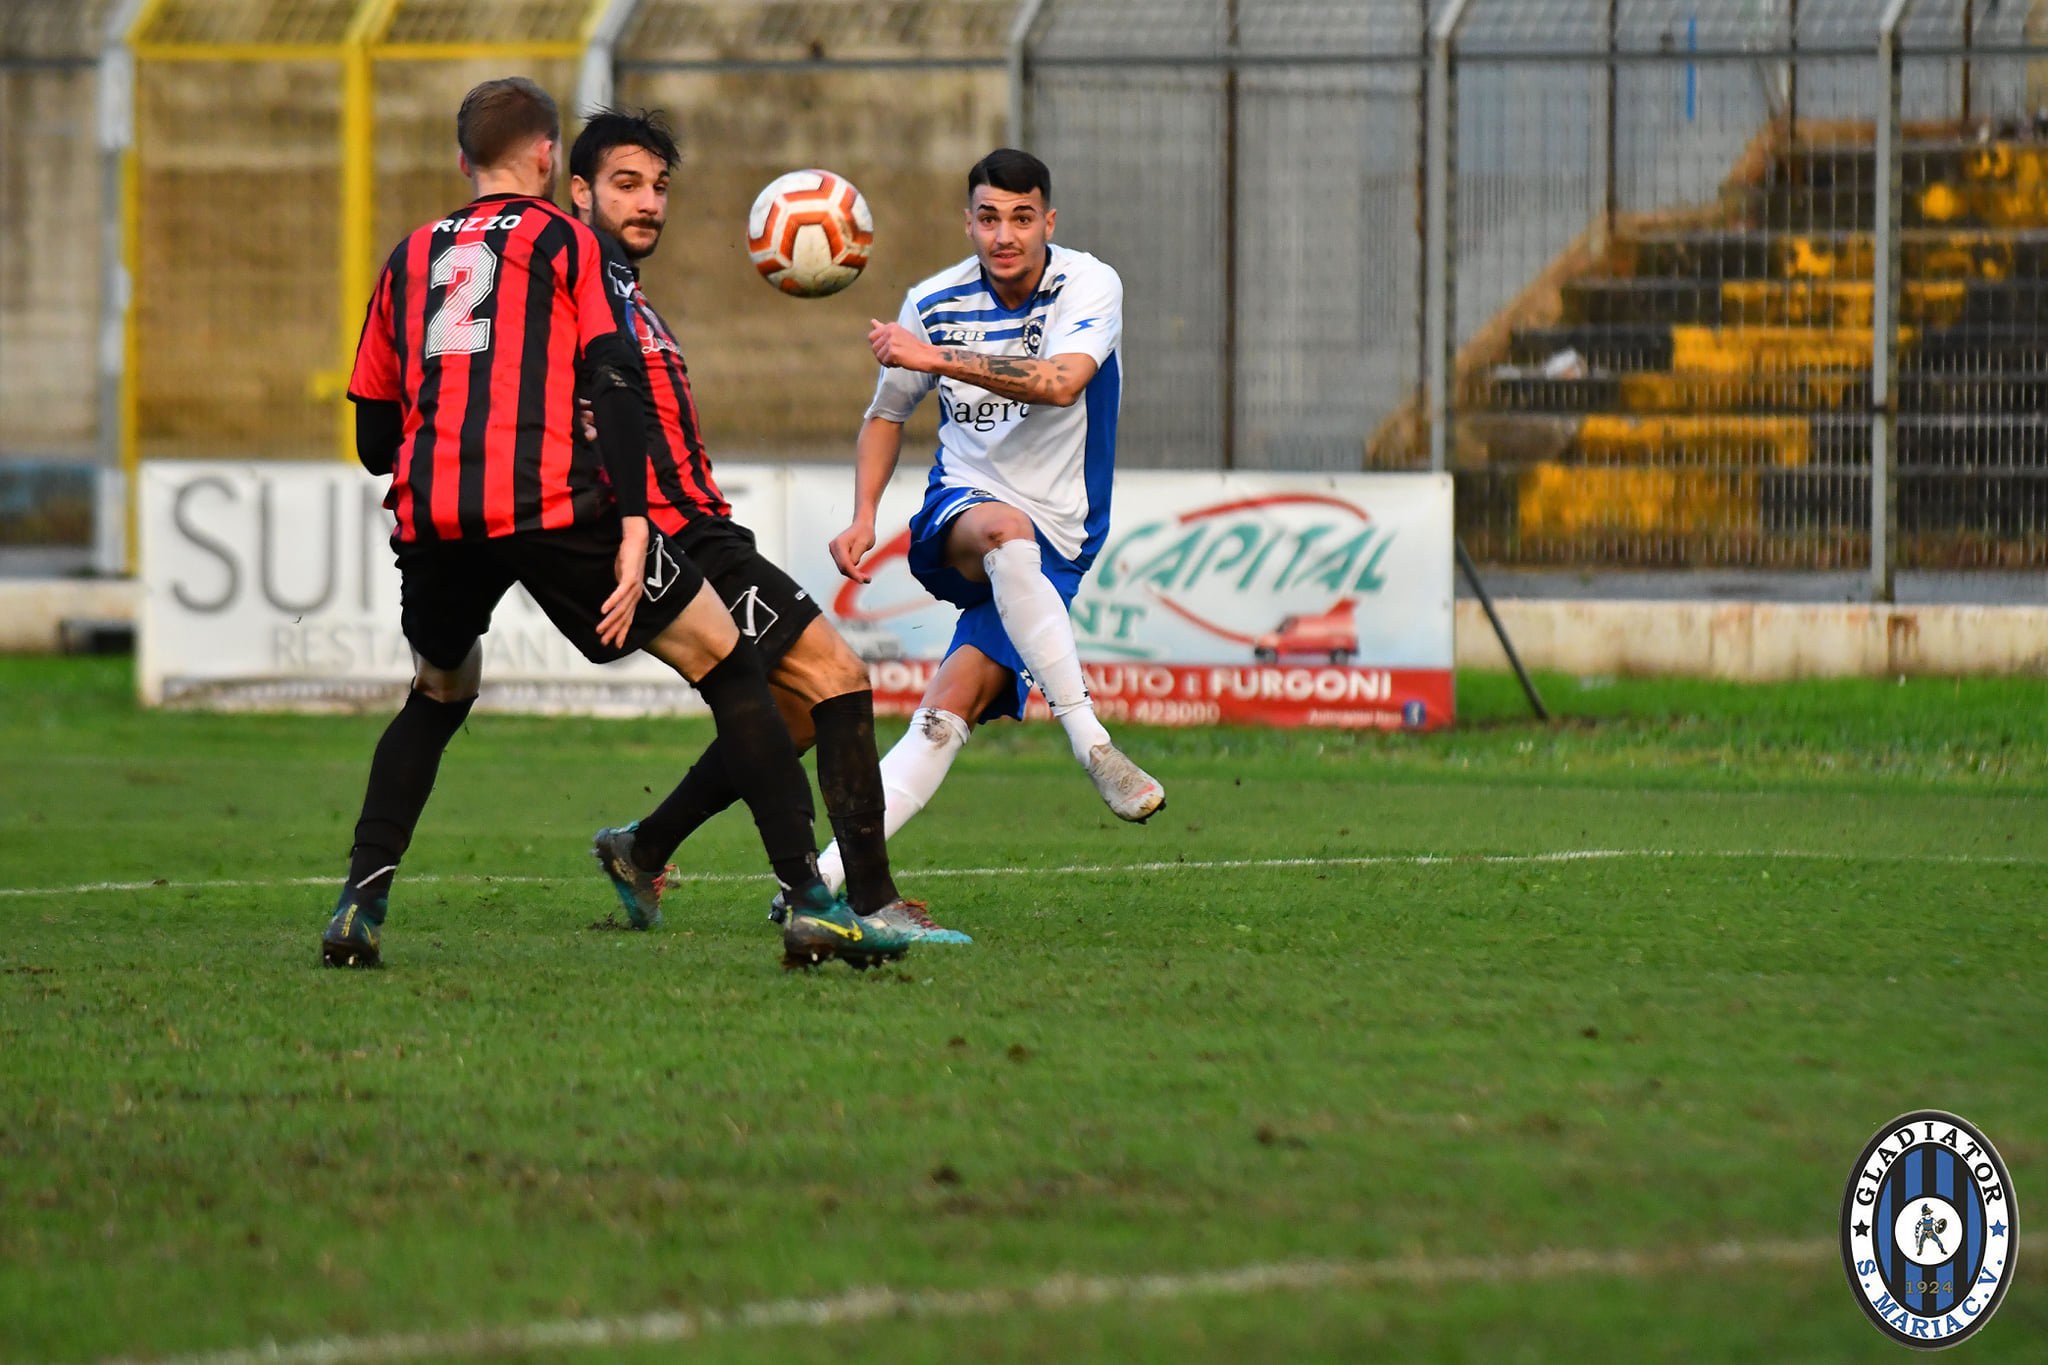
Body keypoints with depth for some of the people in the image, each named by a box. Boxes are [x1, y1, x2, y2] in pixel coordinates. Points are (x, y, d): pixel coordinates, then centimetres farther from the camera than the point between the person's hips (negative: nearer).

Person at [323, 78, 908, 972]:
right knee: (723, 661, 7)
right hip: (549, 503, -4)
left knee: (440, 690, 30)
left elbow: (373, 440, 22)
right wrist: (632, 530, -9)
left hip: (429, 515, 4)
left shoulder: (410, 258, 23)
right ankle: (810, 903, -3)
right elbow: (612, 385, -5)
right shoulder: (564, 242, 11)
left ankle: (360, 902, 13)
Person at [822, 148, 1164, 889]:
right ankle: (1089, 740, -41)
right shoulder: (934, 301, 3)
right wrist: (863, 516, 0)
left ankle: (827, 876, -24)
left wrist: (937, 357, -35)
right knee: (1005, 531, -38)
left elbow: (1060, 383, -28)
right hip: (958, 510, 1)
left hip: (1053, 544, -1)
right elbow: (886, 416, 17)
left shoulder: (1089, 285, -8)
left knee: (949, 709, -20)